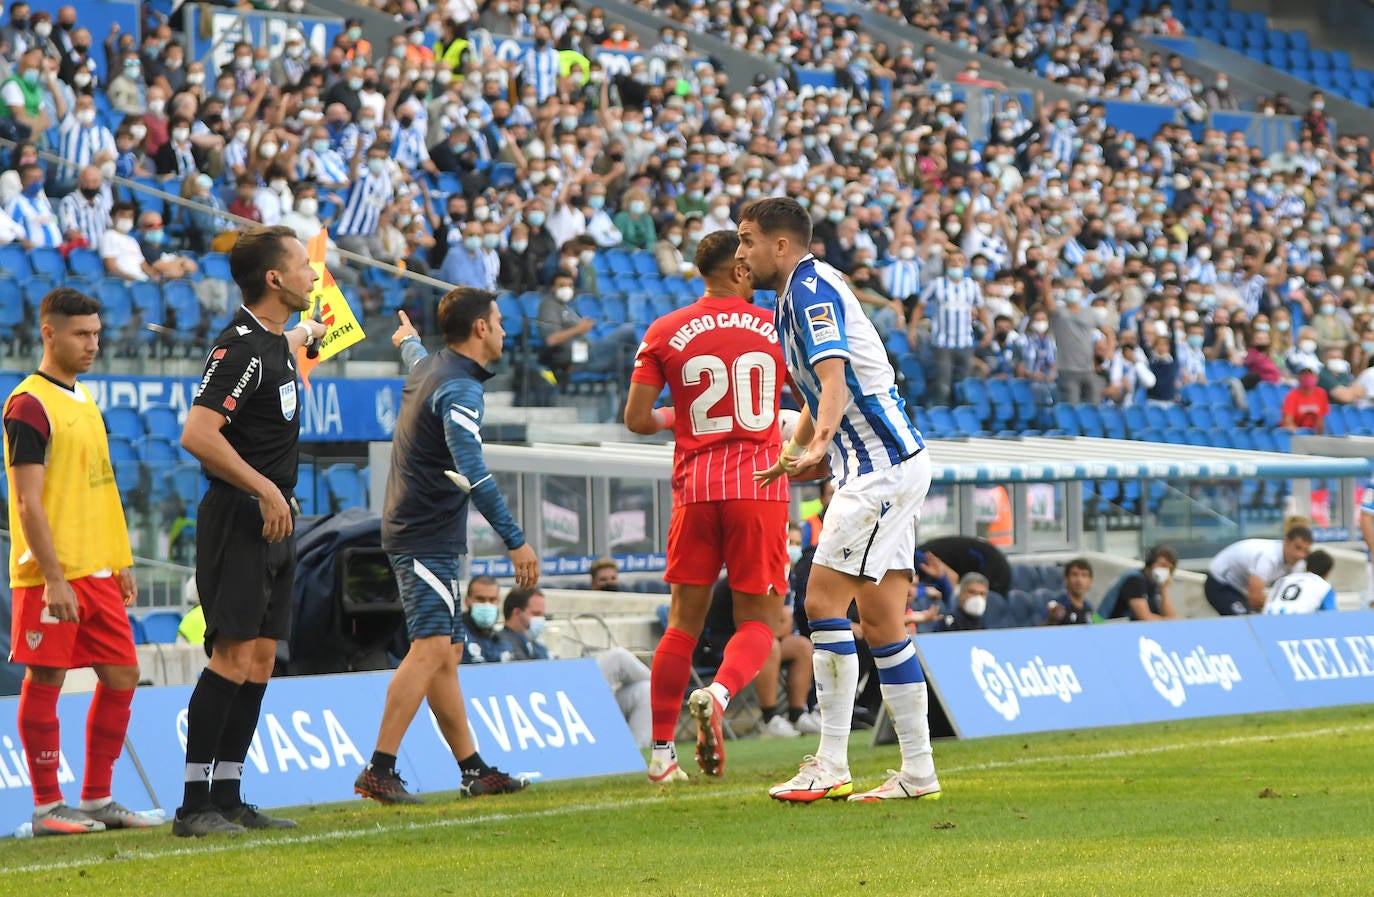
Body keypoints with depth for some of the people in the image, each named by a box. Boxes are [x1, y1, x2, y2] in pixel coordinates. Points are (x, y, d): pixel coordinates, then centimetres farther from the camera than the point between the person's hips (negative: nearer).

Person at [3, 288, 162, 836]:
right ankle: (48, 807, 3)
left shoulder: (83, 400, 16)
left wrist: (121, 560, 19)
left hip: (97, 571, 9)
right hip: (52, 575, -9)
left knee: (121, 675, 7)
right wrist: (54, 578, -19)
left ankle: (97, 799, 15)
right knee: (45, 680, -2)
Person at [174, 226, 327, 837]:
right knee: (234, 655, -14)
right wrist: (265, 489, -22)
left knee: (260, 659, 8)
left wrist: (307, 334, 63)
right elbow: (197, 434, -25)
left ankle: (228, 800, 11)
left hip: (274, 521, 10)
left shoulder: (273, 341, 14)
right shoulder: (240, 347, -16)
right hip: (240, 518, -10)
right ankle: (194, 805, -14)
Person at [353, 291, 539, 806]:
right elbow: (471, 471, -29)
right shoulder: (459, 388, -17)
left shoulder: (427, 368, 14)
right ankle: (379, 771, -26)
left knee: (446, 653, 13)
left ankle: (473, 769, 18)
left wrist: (409, 341, 68)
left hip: (416, 531, 11)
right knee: (431, 648, -19)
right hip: (429, 537, -11)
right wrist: (515, 540, -32)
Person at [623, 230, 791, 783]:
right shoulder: (772, 328, 3)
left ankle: (661, 752, 9)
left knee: (684, 622, 10)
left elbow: (636, 418, 1)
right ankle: (718, 694, -28)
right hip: (760, 486, -2)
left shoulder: (664, 333, 3)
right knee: (758, 622, 3)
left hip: (695, 488, 2)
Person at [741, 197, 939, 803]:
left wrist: (818, 444, -46)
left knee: (825, 600, -13)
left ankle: (830, 768, -14)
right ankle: (919, 772, 9)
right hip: (888, 465, 10)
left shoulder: (811, 290, -13)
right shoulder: (794, 298, 19)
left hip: (881, 463, -10)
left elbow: (834, 378, -31)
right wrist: (789, 459, 41)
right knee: (879, 622, 8)